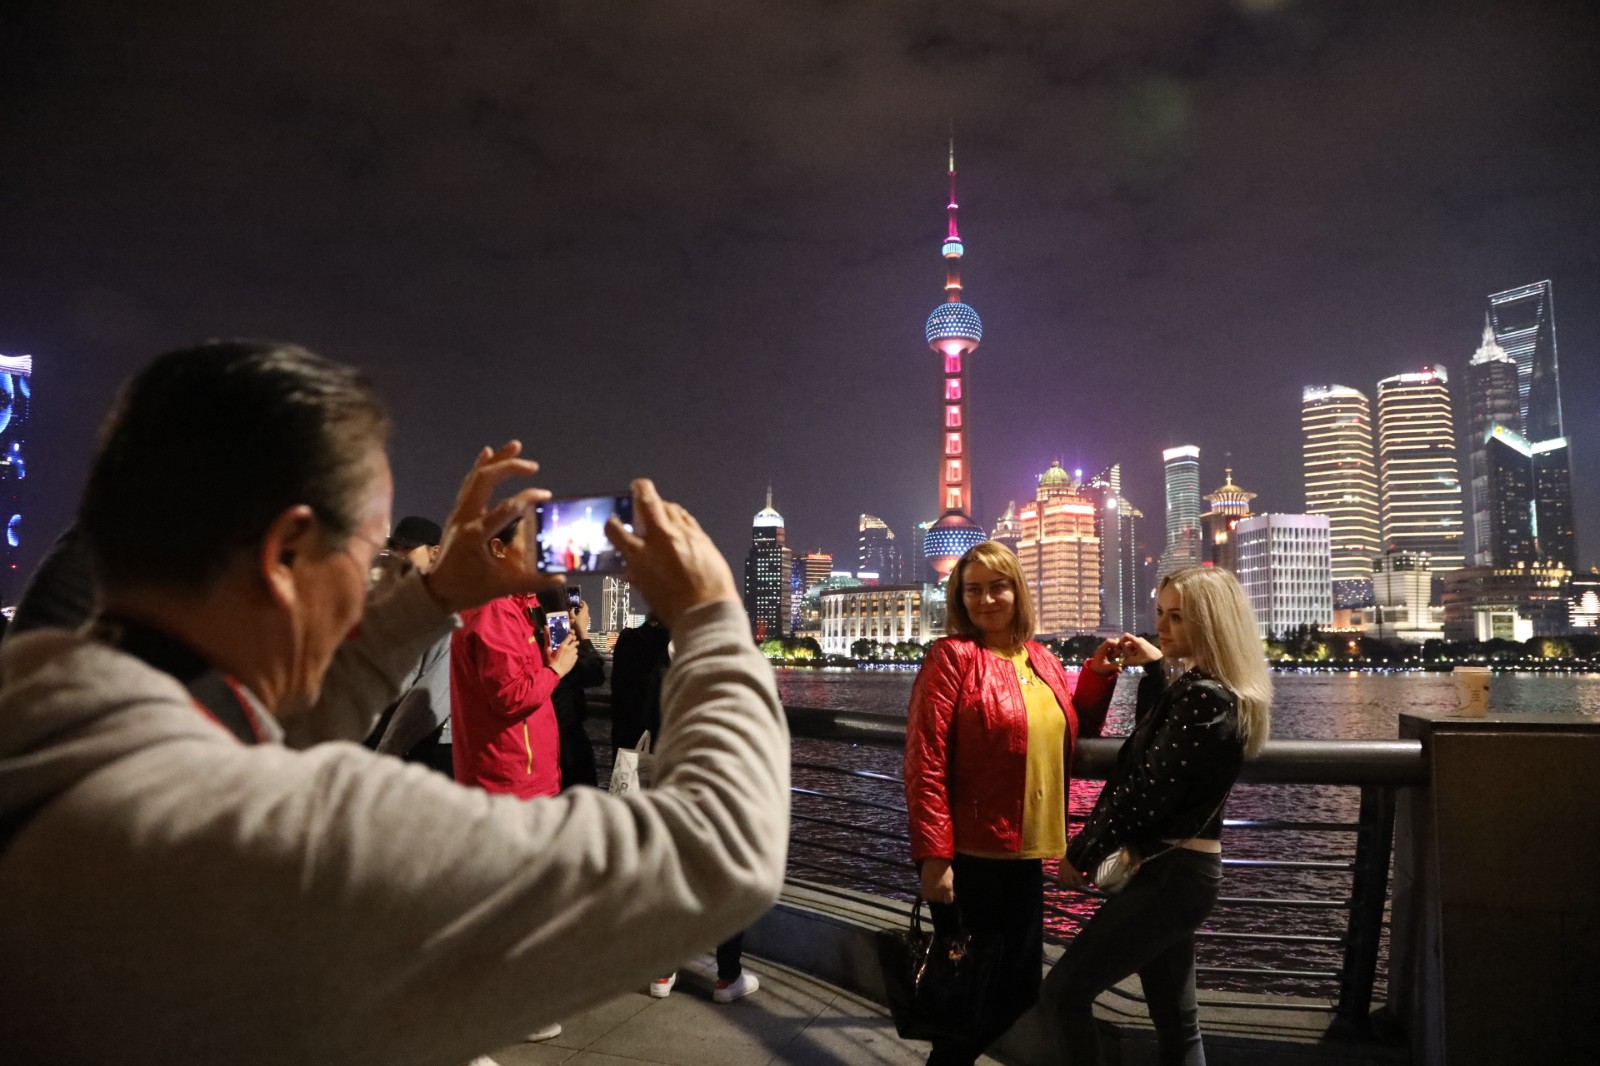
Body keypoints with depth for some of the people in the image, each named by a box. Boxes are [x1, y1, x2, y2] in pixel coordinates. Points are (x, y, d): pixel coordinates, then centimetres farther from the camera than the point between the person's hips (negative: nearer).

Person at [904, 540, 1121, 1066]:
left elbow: (1069, 735, 21)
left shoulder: (1041, 660, 9)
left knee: (1019, 986, 16)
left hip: (1025, 854, 7)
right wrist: (933, 856, -21)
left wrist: (1098, 674, 6)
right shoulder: (952, 656, -11)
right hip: (968, 856, -7)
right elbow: (924, 762, -16)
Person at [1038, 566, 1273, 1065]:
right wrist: (1154, 670, 19)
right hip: (1183, 868, 10)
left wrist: (1082, 852, -10)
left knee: (1062, 995, -3)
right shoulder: (1217, 691, 10)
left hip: (1169, 872, -10)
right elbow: (1160, 735, 28)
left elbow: (1147, 790, -21)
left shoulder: (1200, 696, -20)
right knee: (1177, 1023, 17)